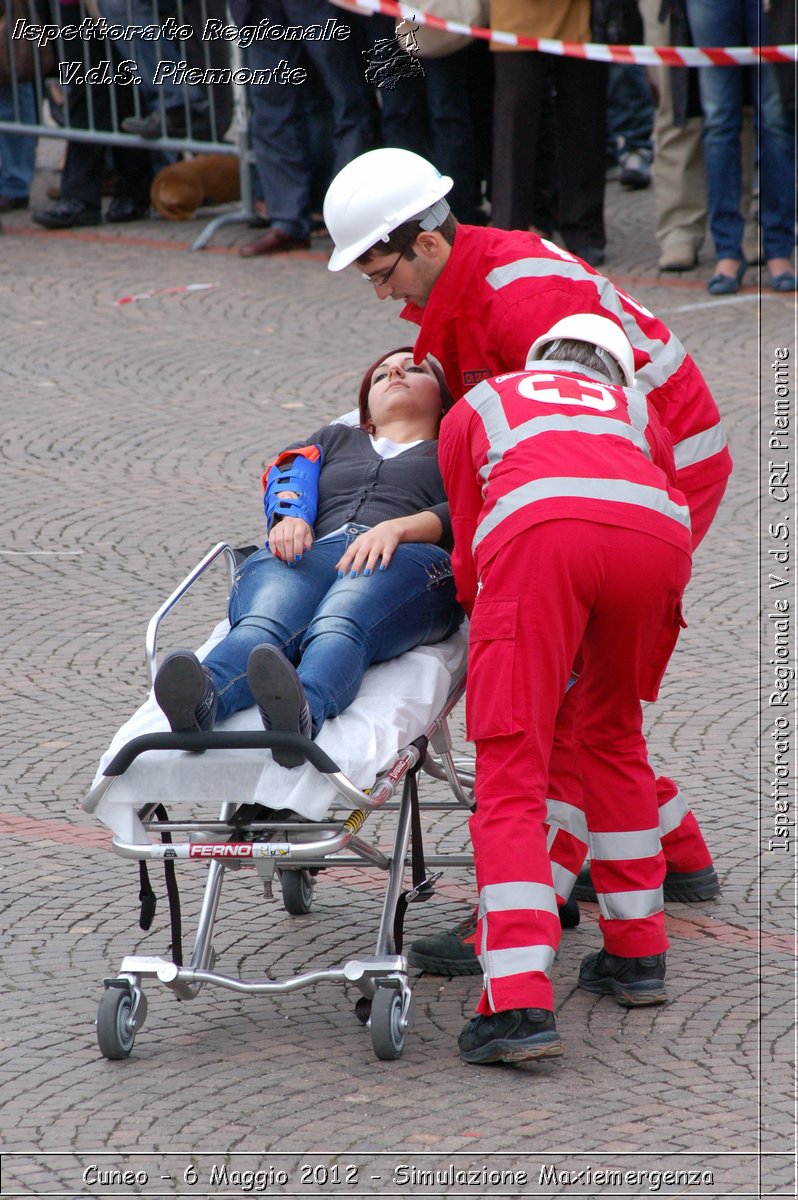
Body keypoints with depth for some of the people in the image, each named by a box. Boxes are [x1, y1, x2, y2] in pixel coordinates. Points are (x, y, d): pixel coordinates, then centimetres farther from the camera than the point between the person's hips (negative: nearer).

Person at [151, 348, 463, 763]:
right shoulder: (335, 439, 44)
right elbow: (290, 471, 20)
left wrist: (397, 528, -12)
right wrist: (289, 516, -5)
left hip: (407, 557, -2)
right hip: (310, 553, 2)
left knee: (339, 624, -40)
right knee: (263, 625, -36)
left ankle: (302, 709, -73)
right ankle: (203, 698, -69)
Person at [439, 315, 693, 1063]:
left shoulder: (476, 406, 37)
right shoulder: (634, 412, 41)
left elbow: (469, 552, 36)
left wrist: (485, 619, 57)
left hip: (539, 528, -3)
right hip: (654, 533, 3)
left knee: (511, 776, -3)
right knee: (613, 735, 27)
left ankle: (520, 1004, -16)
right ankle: (637, 954, 31)